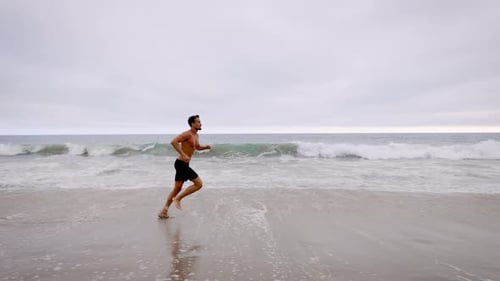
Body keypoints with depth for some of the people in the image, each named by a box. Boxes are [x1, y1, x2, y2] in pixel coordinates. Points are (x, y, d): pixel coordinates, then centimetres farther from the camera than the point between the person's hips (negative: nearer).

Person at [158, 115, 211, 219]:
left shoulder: (196, 135, 14)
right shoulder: (187, 134, -15)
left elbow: (197, 147, 31)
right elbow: (173, 142, -27)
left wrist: (205, 147, 11)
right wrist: (183, 154, -31)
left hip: (183, 164, 10)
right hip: (181, 164, -10)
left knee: (177, 188, 15)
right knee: (199, 184, -9)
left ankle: (164, 211, 23)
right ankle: (178, 198, -1)